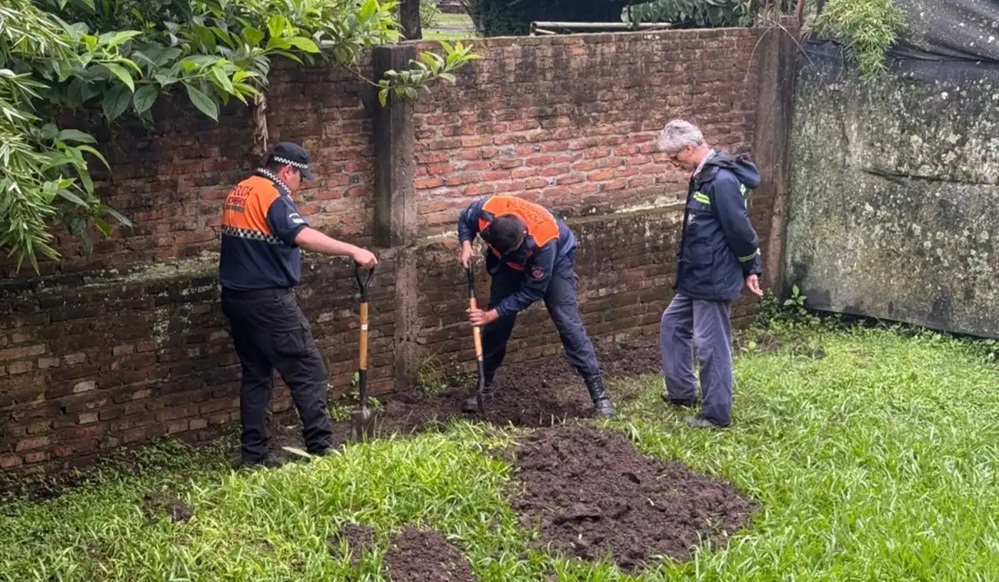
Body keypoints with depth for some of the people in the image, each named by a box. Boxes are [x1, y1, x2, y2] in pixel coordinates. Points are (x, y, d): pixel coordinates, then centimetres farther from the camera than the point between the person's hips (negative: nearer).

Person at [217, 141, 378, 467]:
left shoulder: (238, 193, 14)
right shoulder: (272, 195, -14)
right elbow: (302, 235, -31)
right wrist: (353, 251, -36)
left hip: (236, 297, 9)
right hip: (269, 300, -9)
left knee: (255, 375, 13)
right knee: (308, 374, -4)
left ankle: (252, 454, 13)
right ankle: (322, 449, -6)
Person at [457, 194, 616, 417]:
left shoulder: (544, 241, -44)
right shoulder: (485, 212, -35)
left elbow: (531, 292, -31)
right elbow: (464, 218, -8)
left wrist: (491, 314, -31)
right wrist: (466, 245, -27)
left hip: (555, 258, -4)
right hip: (511, 263, 4)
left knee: (567, 321, -15)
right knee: (497, 323, 1)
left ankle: (599, 393, -12)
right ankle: (485, 387, 18)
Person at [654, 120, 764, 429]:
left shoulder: (721, 180, -24)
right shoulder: (703, 175, 8)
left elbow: (740, 229, -21)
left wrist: (751, 269, -9)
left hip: (714, 280, -10)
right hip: (696, 277, 10)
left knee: (711, 345, -1)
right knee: (673, 324, 21)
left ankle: (717, 413, 11)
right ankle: (682, 391, 32)